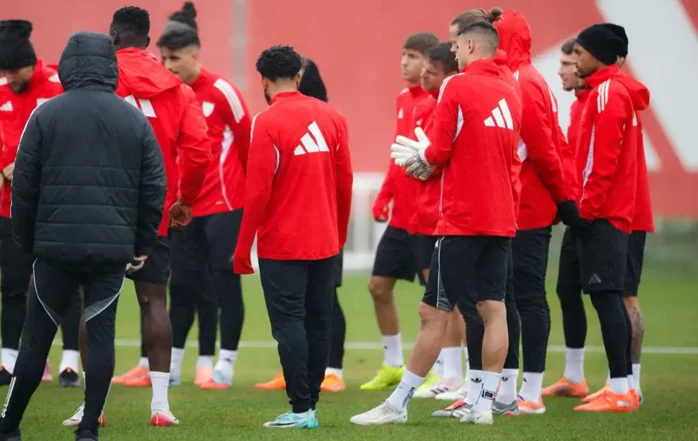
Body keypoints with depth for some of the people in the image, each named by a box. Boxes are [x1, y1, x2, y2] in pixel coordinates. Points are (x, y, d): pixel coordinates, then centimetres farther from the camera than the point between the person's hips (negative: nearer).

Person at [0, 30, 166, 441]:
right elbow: (154, 187, 7)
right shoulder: (135, 119, 6)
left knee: (37, 336, 7)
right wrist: (143, 244, 15)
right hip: (113, 249, 1)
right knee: (101, 334, 5)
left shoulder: (46, 114, -1)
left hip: (57, 245, -1)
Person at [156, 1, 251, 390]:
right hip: (186, 207, 6)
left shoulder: (220, 91, -10)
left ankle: (225, 366, 1)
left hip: (224, 204, -6)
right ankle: (171, 366, 13)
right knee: (183, 284, 8)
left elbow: (247, 141, -5)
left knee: (224, 282, -3)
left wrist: (250, 191, 2)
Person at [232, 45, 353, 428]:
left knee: (289, 324, -4)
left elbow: (258, 192, -13)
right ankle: (311, 403, 17)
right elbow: (344, 181, 8)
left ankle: (300, 410, -8)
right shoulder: (332, 117, 5)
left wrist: (242, 249, -6)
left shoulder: (267, 122, -11)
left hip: (281, 245, -5)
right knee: (317, 324, 11)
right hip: (325, 243, 5)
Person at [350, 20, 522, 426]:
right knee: (494, 308, 4)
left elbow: (439, 153, -14)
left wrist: (423, 160, 9)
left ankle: (398, 404, 2)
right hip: (502, 219, 6)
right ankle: (485, 404, 3)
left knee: (434, 313, -3)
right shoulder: (510, 92, 10)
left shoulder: (457, 88, -10)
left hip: (462, 221, -6)